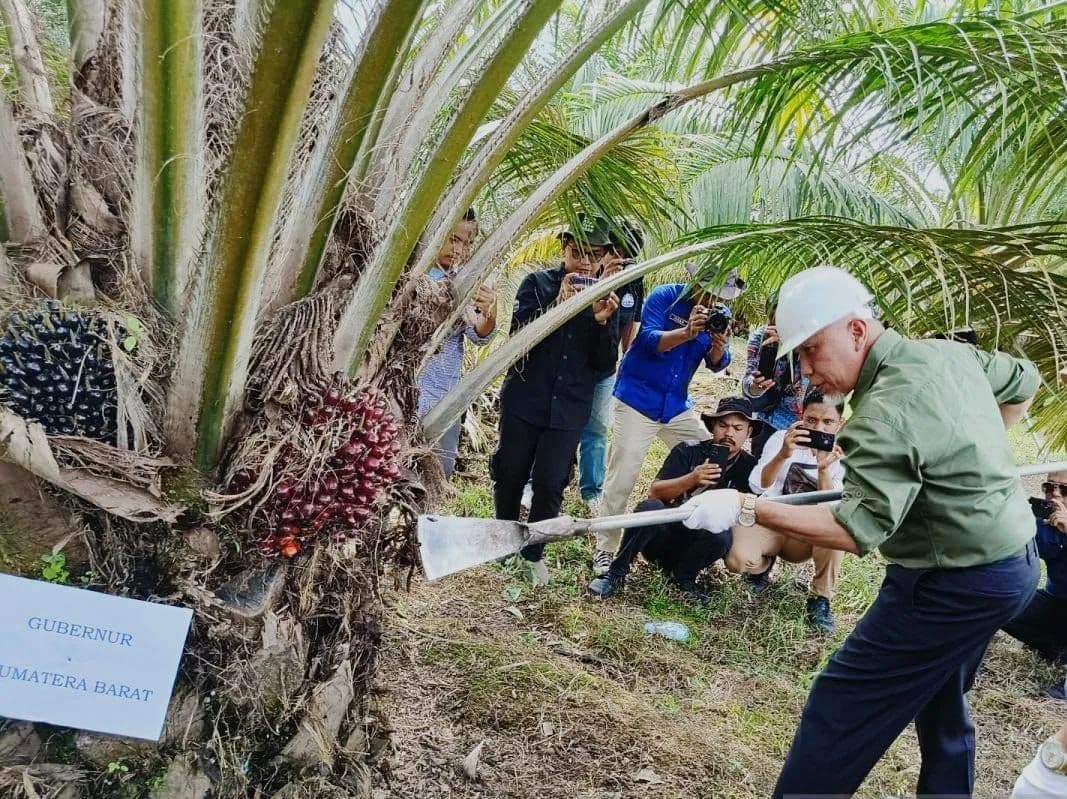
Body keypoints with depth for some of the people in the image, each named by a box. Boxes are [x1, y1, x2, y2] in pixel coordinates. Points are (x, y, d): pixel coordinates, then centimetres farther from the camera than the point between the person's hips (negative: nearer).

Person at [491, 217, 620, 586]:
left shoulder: (605, 297, 4)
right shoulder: (537, 283, -3)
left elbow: (605, 363, 0)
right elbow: (518, 336, -14)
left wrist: (602, 321, -18)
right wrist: (558, 303, -25)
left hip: (569, 406, 1)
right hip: (525, 398, -1)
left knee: (551, 482, -1)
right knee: (510, 474, 9)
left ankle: (533, 552, 20)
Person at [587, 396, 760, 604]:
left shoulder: (749, 468, 2)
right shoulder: (688, 451, -1)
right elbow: (654, 493, -11)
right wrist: (692, 479, -27)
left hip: (695, 546, 1)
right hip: (662, 538, -1)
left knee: (721, 536, -32)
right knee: (650, 508, -32)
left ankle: (683, 577, -5)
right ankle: (616, 573, -18)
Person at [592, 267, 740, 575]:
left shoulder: (720, 314, 2)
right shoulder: (664, 296, -12)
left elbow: (716, 364, -3)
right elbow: (648, 341, -23)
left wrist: (719, 345, -26)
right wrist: (687, 332, -39)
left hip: (678, 405, 6)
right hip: (638, 400, -5)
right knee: (621, 480, -7)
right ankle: (604, 550, 4)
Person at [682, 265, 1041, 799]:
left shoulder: (886, 412, -27)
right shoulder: (952, 353, 3)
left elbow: (858, 528, -31)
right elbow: (1024, 382, 22)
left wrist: (745, 509, -31)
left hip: (954, 584, -10)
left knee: (840, 707, -3)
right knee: (941, 705, 25)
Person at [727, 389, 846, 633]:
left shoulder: (842, 457, -5)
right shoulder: (783, 439, -8)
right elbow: (757, 486, -22)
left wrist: (823, 469, -36)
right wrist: (782, 455, -41)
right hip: (771, 522, -1)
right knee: (738, 560, -31)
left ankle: (820, 600, -13)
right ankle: (764, 563, 8)